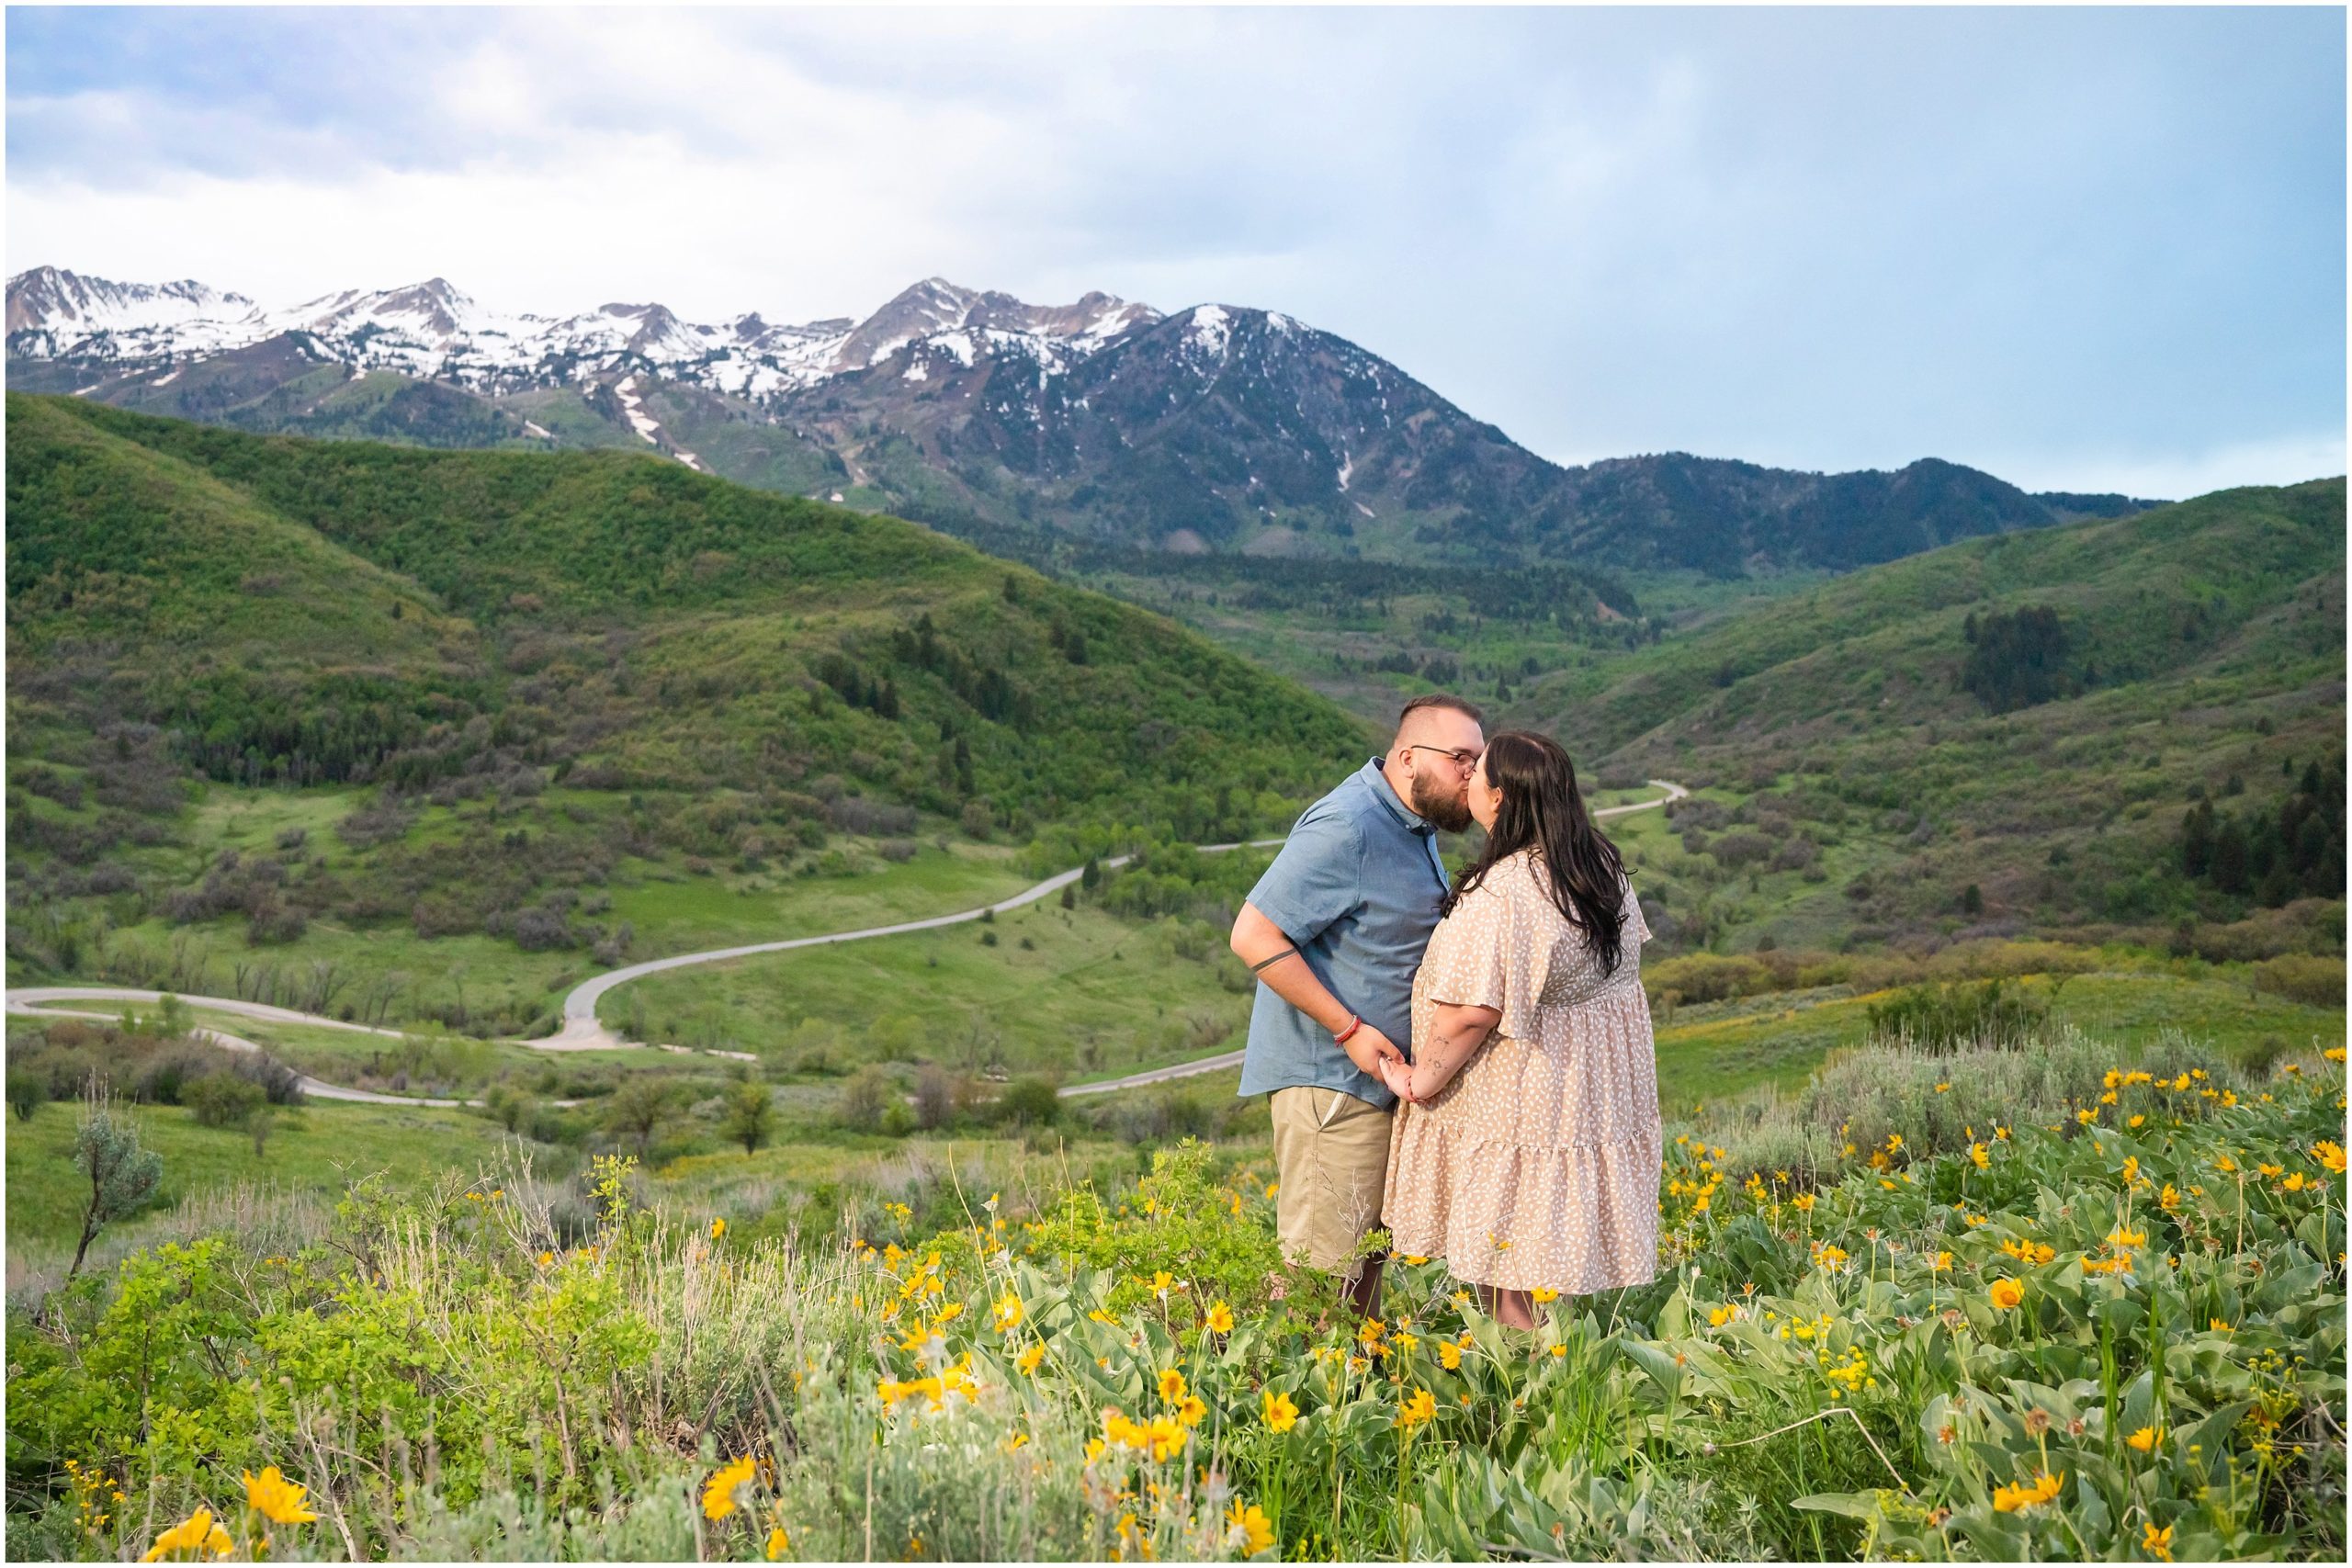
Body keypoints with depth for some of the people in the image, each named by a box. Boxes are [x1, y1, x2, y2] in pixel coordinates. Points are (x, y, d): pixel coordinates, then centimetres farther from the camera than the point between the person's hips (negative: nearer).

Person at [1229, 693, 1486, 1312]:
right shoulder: (1346, 828, -20)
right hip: (1329, 1076, -10)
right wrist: (1349, 1029, -21)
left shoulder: (1414, 824, 12)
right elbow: (1255, 936, -23)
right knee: (1322, 1270, -6)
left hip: (1379, 1075, 10)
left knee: (1368, 1256, 17)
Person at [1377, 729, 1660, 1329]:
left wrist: (1420, 1081, -11)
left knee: (1509, 1285, 4)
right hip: (1597, 1093, 9)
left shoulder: (1495, 896, -24)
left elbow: (1471, 1012, -26)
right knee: (1556, 1270, 18)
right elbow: (1628, 953, 18)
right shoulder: (1605, 869, 4)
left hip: (1522, 1109, -9)